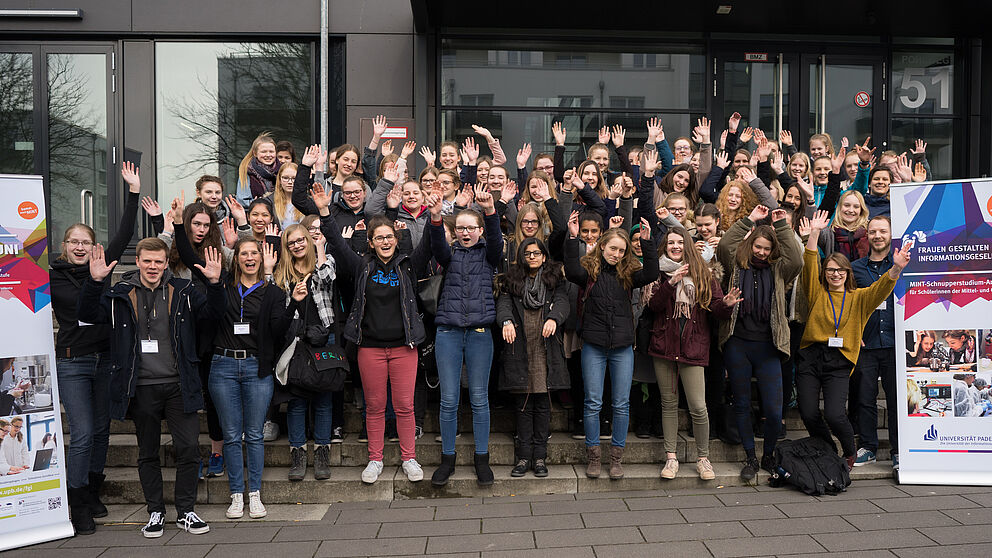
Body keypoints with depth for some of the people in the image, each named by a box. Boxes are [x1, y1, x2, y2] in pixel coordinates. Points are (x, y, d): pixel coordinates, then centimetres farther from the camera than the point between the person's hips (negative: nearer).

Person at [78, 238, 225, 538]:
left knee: (188, 448, 0)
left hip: (178, 385, 0)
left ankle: (186, 512, 15)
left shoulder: (182, 291, 3)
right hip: (141, 387, 0)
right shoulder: (121, 294, 3)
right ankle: (156, 512, 26)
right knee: (147, 453, 12)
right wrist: (94, 282, -18)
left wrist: (215, 284, -20)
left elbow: (212, 314, -2)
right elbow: (89, 314, -3)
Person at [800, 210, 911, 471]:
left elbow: (881, 289, -5)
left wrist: (896, 268, -25)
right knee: (808, 415, -4)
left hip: (839, 363, -1)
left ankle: (850, 452, 15)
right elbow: (809, 265, -2)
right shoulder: (817, 293, 11)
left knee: (834, 415, -16)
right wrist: (814, 233, -13)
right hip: (810, 358, 1)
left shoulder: (859, 298, 12)